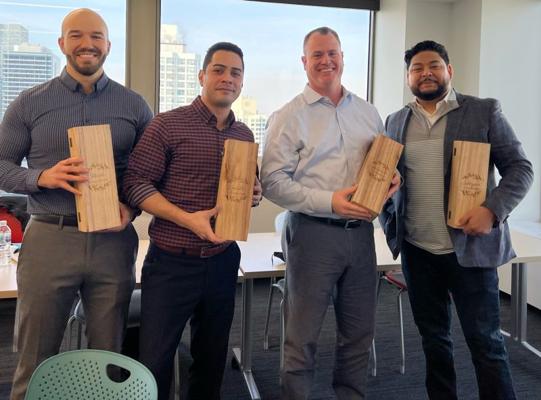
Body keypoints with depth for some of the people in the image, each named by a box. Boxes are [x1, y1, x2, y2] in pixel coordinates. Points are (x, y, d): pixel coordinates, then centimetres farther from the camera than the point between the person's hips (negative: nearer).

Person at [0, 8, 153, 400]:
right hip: (49, 239, 0)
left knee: (109, 358, 13)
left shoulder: (134, 105, 6)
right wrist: (43, 177, -15)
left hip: (113, 242, 1)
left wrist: (132, 206, -9)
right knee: (35, 358, 11)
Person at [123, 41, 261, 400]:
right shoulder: (168, 124, -8)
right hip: (171, 262, -5)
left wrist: (255, 194, -2)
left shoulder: (245, 135, 9)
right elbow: (136, 182, -12)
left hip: (222, 261, 5)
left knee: (213, 357, 19)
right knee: (154, 362, 4)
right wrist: (187, 219, -23)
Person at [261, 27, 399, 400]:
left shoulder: (368, 112, 12)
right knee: (303, 336, 6)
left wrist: (391, 180, -4)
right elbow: (273, 182, -10)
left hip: (361, 231, 5)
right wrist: (329, 202, -20)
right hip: (313, 232, -5)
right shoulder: (289, 117, -3)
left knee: (360, 333, 15)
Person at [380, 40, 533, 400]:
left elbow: (519, 167, -3)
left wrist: (493, 209, -19)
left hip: (470, 248, -3)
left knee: (484, 340, 4)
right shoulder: (397, 122, 9)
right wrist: (388, 219, 1)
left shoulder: (485, 111, -2)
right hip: (416, 250, 4)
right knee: (433, 337, 16)